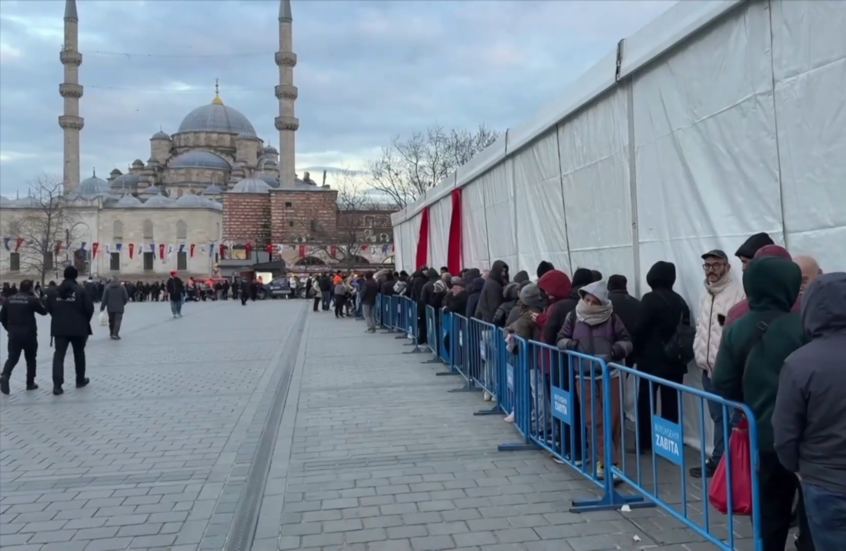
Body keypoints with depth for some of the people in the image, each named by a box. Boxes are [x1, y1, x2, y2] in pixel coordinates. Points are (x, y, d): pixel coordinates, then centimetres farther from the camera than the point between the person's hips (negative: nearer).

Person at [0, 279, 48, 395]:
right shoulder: (32, 300, -8)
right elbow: (44, 311, 3)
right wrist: (37, 299, 10)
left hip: (14, 334, 3)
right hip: (29, 334, -3)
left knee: (12, 358, 6)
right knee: (30, 358, 11)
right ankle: (30, 383, 14)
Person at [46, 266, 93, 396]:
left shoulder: (54, 291, 4)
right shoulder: (81, 290, -8)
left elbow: (49, 308, 8)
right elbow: (89, 308, -10)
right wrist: (85, 321, 9)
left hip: (59, 328, 2)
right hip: (78, 328, -2)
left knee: (59, 355, 0)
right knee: (79, 353, 15)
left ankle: (57, 384, -11)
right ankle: (80, 380, 25)